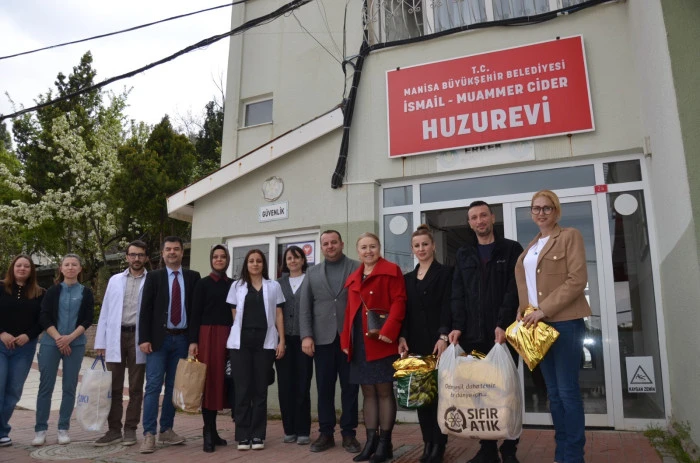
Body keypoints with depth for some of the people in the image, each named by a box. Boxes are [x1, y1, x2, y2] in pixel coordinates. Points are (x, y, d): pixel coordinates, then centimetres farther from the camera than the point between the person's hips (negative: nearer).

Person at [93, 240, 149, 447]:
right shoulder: (115, 280, 11)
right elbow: (105, 311, 10)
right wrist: (100, 342, 4)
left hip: (138, 337, -2)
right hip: (116, 337, 3)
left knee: (136, 387, 7)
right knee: (114, 387, 7)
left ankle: (130, 429, 17)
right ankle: (114, 429, 17)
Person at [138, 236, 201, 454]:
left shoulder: (193, 277, 6)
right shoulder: (153, 276, 3)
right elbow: (145, 310, -1)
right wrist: (144, 338, -9)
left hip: (182, 339, 2)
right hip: (159, 338, -2)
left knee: (174, 386, 9)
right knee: (153, 386, -4)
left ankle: (166, 430, 20)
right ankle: (149, 434, 2)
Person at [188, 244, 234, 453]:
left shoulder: (233, 284, 11)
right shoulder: (203, 283, 2)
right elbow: (195, 314, -2)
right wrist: (193, 341, -10)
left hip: (228, 337, 3)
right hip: (207, 335, -3)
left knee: (221, 382, 6)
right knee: (209, 381, -4)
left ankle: (212, 431, 16)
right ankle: (209, 433, 2)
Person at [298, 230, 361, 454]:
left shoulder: (358, 268, 4)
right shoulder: (312, 273, 12)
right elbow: (304, 307, 8)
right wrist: (306, 336, -3)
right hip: (323, 339, 2)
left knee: (350, 387, 5)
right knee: (324, 388, 7)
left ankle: (348, 433, 17)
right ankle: (326, 433, 18)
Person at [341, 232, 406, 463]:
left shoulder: (391, 270, -2)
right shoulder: (353, 278, 17)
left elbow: (399, 301, -11)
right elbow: (350, 311, 17)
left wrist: (388, 330, -22)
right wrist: (346, 341, 9)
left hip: (381, 342, -6)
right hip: (360, 344, 6)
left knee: (384, 391, 1)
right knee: (368, 392, 11)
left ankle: (385, 443, 11)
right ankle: (371, 442, 19)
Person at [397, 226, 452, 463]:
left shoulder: (445, 272, 1)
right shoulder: (408, 278, 14)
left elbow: (447, 307, -7)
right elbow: (404, 311, 11)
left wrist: (443, 336, -18)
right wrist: (402, 337, -1)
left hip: (437, 341, -4)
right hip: (415, 343, 4)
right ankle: (427, 443, 16)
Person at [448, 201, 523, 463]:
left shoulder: (511, 249, 6)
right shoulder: (463, 255, 15)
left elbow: (514, 290, -4)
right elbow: (458, 294, 8)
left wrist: (503, 324, -15)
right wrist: (457, 326, -6)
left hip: (502, 332, -2)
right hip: (472, 334, 3)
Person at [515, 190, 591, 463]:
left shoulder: (570, 236, -2)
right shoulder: (530, 247, 17)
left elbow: (577, 279, -13)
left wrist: (544, 309, -17)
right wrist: (523, 309, 2)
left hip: (565, 322, -6)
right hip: (538, 324, 6)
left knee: (567, 390, -4)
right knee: (553, 392, 11)